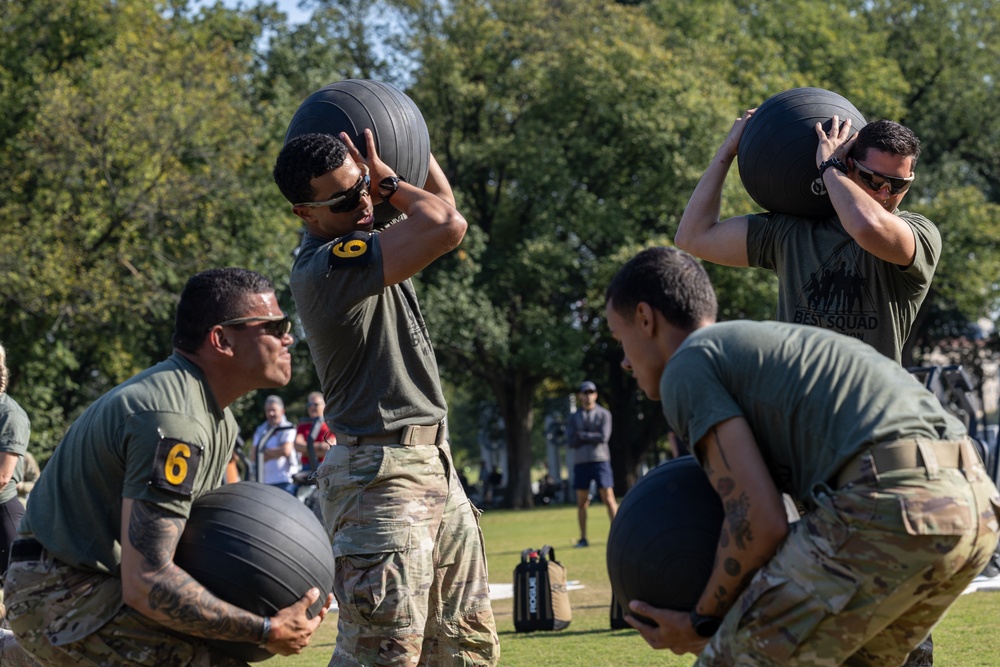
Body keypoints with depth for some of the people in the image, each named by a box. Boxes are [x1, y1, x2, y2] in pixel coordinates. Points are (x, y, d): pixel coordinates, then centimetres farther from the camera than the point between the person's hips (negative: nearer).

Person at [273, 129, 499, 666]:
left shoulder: (364, 241, 12)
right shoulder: (325, 266, -19)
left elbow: (441, 201, 27)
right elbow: (445, 226, -22)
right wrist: (389, 182, -5)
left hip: (434, 463, 10)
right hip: (380, 476, -10)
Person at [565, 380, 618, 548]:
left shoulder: (603, 414, 4)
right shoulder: (573, 417, 11)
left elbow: (604, 437, -10)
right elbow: (570, 442, -1)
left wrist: (582, 435, -5)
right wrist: (592, 437, -10)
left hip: (600, 460, -3)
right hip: (580, 463, 3)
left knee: (609, 499, -9)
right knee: (582, 503, 3)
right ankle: (583, 538, 8)